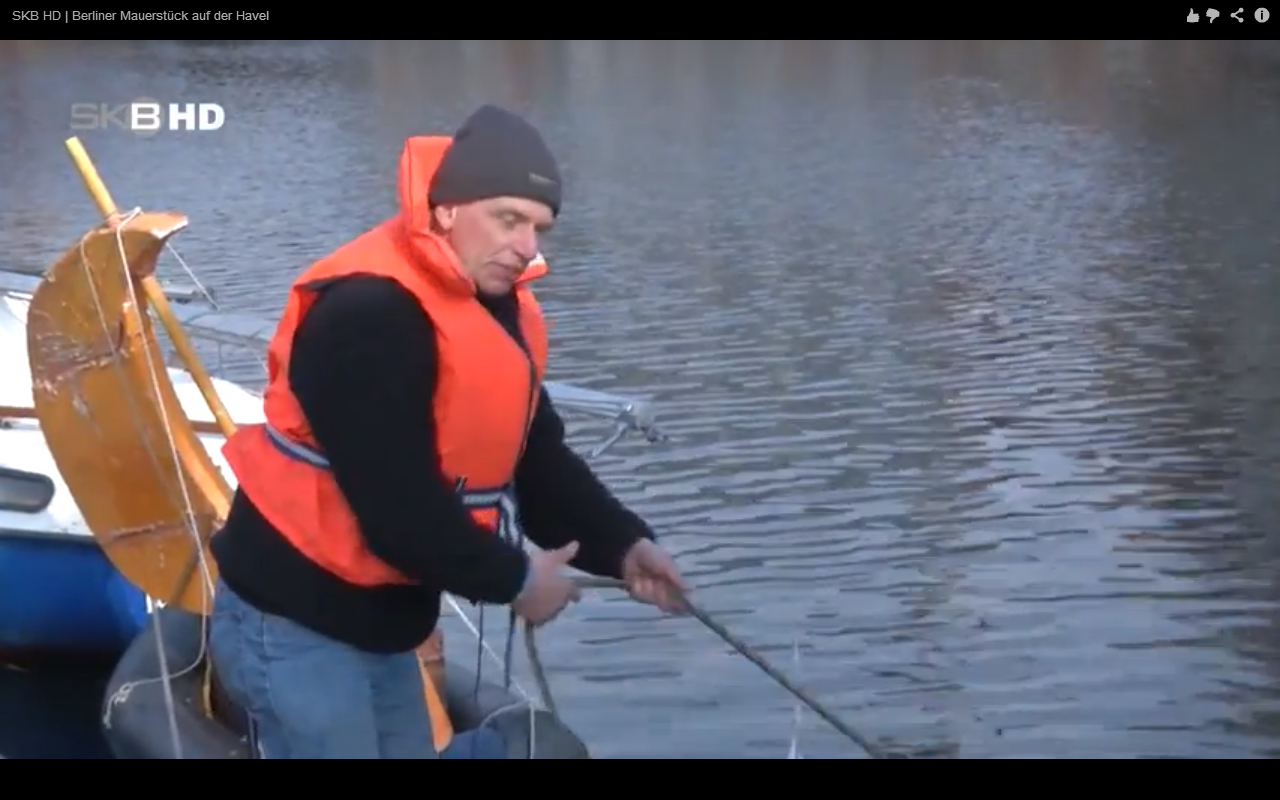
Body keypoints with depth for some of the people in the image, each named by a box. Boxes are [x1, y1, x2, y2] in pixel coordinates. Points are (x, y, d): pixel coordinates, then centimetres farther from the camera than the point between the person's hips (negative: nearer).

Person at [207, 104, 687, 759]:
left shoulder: (500, 308, 6)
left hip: (379, 617, 10)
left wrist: (620, 545, -6)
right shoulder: (368, 312, -25)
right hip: (294, 619, -10)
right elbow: (398, 504, -27)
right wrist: (512, 579, -14)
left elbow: (539, 458, 10)